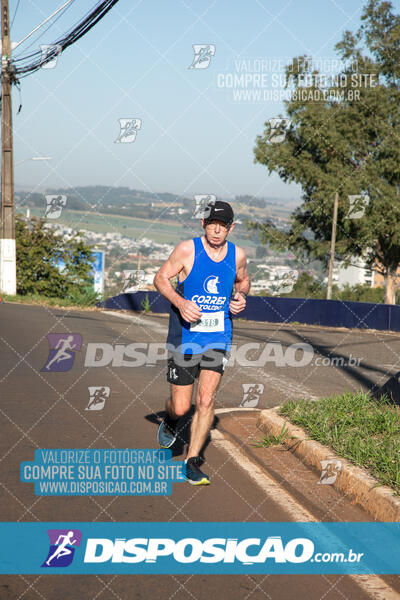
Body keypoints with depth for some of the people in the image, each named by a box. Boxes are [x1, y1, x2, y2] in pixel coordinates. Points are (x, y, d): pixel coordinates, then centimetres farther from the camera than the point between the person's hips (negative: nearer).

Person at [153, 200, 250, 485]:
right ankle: (171, 422, 39)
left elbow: (243, 281, 21)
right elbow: (161, 278, -2)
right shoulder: (187, 250, -10)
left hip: (218, 338, 2)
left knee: (206, 399, -9)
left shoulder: (237, 255, 1)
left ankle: (193, 460, 5)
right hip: (184, 337, -2)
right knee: (181, 407, 1)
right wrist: (180, 302, -19)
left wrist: (241, 296, -2)